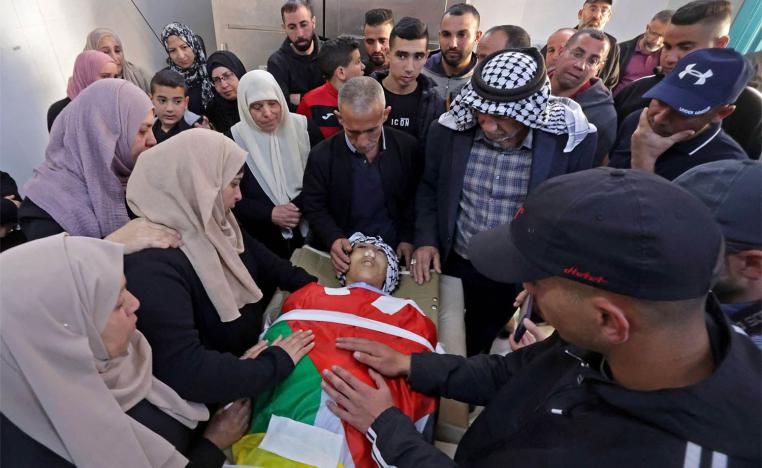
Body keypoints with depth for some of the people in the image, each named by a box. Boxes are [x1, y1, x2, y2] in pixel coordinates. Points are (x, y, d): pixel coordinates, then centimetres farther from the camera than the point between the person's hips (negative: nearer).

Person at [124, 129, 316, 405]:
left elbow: (272, 268, 8)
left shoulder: (215, 229, -2)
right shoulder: (153, 266, -30)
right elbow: (185, 373, -36)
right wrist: (278, 362, -27)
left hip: (256, 351, 7)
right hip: (221, 403, -7)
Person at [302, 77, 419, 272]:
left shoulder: (408, 147, -8)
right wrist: (333, 239, -17)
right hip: (345, 255, 0)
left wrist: (407, 238, -2)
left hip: (395, 251, 1)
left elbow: (414, 200, 5)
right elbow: (314, 207, -2)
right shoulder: (321, 156, -12)